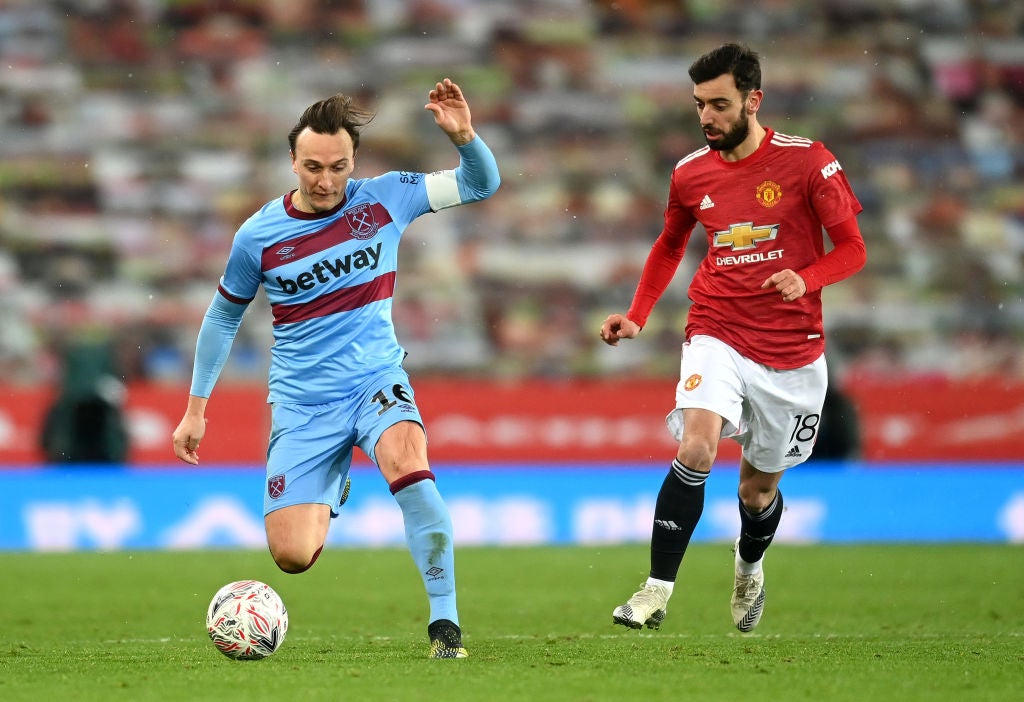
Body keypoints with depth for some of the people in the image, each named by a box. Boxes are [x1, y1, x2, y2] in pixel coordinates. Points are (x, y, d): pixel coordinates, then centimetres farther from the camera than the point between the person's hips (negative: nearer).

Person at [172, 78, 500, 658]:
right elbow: (223, 316, 10)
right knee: (292, 558, -7)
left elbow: (482, 184, -2)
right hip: (302, 403, 1)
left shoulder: (384, 198, -4)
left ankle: (445, 623, -29)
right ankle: (328, 496, 33)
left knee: (407, 462, -35)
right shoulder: (258, 236, -5)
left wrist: (463, 136, -23)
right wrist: (196, 409, 12)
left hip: (377, 378, -1)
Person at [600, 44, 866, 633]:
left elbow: (852, 248, -4)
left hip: (792, 351, -1)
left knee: (759, 487, 11)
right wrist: (637, 316, 9)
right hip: (718, 335, 1)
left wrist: (806, 280, -24)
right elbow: (670, 245, 21)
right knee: (696, 446, -25)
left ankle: (750, 566, 46)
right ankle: (658, 591, -23)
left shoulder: (807, 161, -9)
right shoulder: (691, 174, 2)